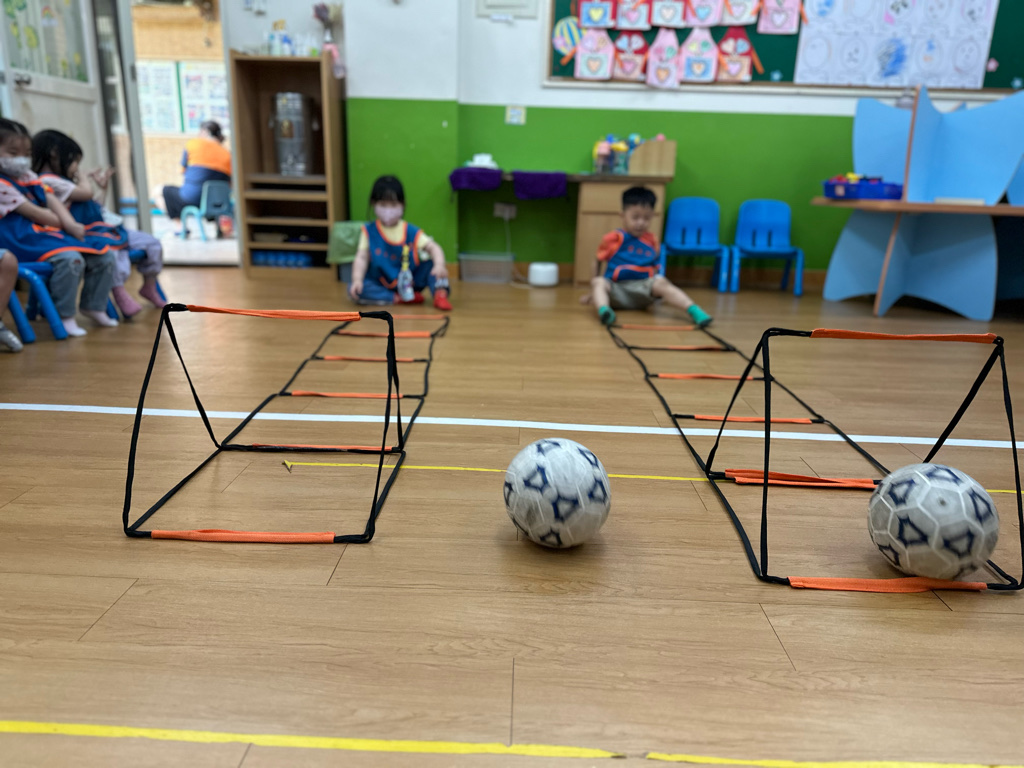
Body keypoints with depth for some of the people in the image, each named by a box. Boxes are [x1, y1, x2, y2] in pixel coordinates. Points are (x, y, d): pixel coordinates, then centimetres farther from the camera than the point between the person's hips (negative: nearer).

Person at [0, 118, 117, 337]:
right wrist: (64, 225, -5)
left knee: (104, 255, 2)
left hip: (48, 230, 9)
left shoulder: (28, 178, 17)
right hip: (23, 239, -9)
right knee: (70, 259, -36)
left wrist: (71, 224, -10)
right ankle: (64, 316, -24)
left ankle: (93, 306, 14)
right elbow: (33, 213, -14)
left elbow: (52, 201, 7)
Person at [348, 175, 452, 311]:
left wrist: (439, 265, -37)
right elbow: (362, 258, -11)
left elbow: (433, 248, -15)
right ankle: (399, 299, -29)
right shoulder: (369, 231, -4)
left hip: (411, 281, 0)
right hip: (381, 284, 0)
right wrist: (357, 280, -29)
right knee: (354, 289, -27)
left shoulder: (411, 232, -4)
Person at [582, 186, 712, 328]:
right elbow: (598, 263, 10)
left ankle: (693, 310, -39)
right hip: (615, 287, -1)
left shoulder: (651, 241, 11)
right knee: (598, 282, -30)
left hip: (642, 288, 2)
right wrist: (591, 293, 14)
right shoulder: (612, 239, 3)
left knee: (661, 282, -26)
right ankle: (603, 310, -60)